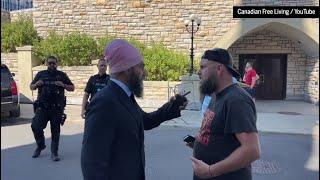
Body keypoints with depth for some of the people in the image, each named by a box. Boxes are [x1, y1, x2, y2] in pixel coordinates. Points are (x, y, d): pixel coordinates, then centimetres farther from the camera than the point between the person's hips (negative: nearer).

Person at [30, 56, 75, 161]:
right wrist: (36, 84, -4)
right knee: (35, 126, -9)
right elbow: (31, 87, 18)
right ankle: (40, 145, 18)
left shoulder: (62, 75, 8)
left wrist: (63, 85, -11)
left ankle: (54, 152, 15)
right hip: (42, 107, 1)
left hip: (57, 108, -1)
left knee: (55, 131, 3)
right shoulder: (41, 74, 11)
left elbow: (72, 88, 8)